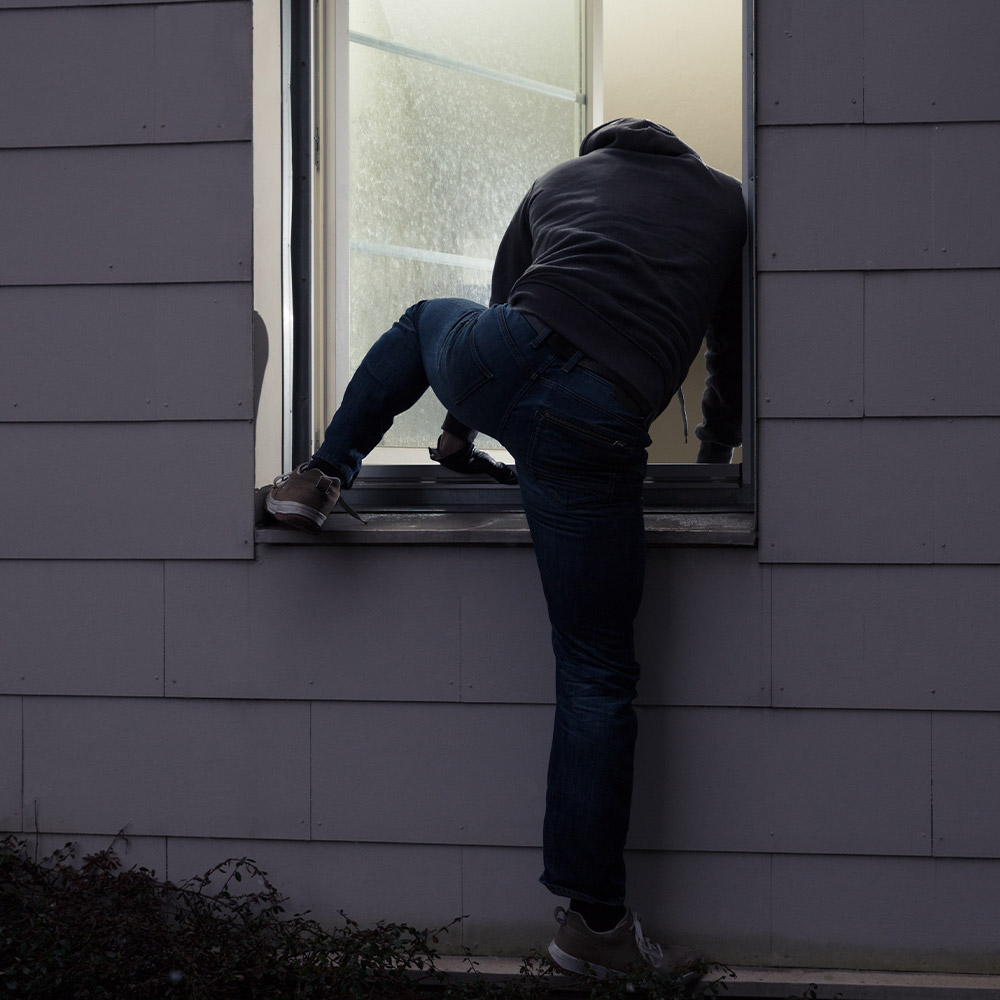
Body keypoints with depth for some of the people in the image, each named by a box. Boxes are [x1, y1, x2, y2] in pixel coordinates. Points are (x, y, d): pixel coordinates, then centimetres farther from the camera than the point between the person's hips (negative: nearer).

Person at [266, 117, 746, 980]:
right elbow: (735, 349, 30)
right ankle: (594, 921, 10)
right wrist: (716, 451, 48)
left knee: (425, 318, 41)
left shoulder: (560, 179, 31)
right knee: (598, 674, 5)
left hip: (495, 358, 3)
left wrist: (465, 431, 51)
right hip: (597, 429, -2)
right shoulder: (726, 199, 28)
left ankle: (324, 474, 34)